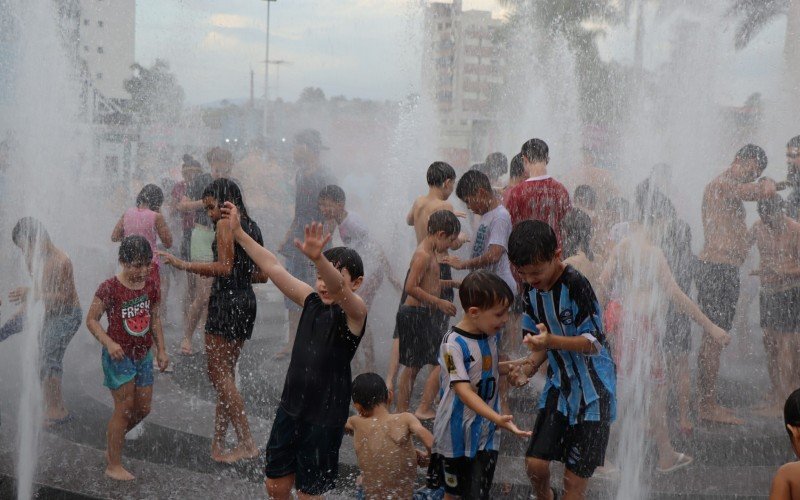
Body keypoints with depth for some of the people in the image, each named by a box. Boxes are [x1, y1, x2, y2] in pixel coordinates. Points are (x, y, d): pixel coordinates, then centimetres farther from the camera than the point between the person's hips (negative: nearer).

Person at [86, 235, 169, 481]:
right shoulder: (110, 288, -17)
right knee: (124, 409, -3)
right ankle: (114, 465, 9)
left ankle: (112, 444, 34)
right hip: (119, 355, -6)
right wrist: (109, 343, -24)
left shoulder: (150, 284, 1)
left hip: (143, 354, 6)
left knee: (143, 408, 11)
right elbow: (91, 319, -11)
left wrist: (161, 350, 9)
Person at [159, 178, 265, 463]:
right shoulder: (251, 227, 16)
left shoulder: (226, 224, -9)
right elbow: (261, 275, 18)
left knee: (219, 374, -5)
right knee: (226, 373, 13)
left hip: (227, 301, -9)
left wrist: (184, 265, -18)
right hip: (247, 301, 9)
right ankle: (218, 444, 16)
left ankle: (247, 443, -7)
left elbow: (225, 267, -20)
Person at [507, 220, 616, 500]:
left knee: (575, 476, -1)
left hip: (592, 390, -6)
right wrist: (527, 369, -12)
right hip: (559, 385, 6)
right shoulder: (530, 292, 0)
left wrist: (552, 340, -37)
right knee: (535, 463, 0)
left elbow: (595, 343, -22)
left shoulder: (576, 285, -21)